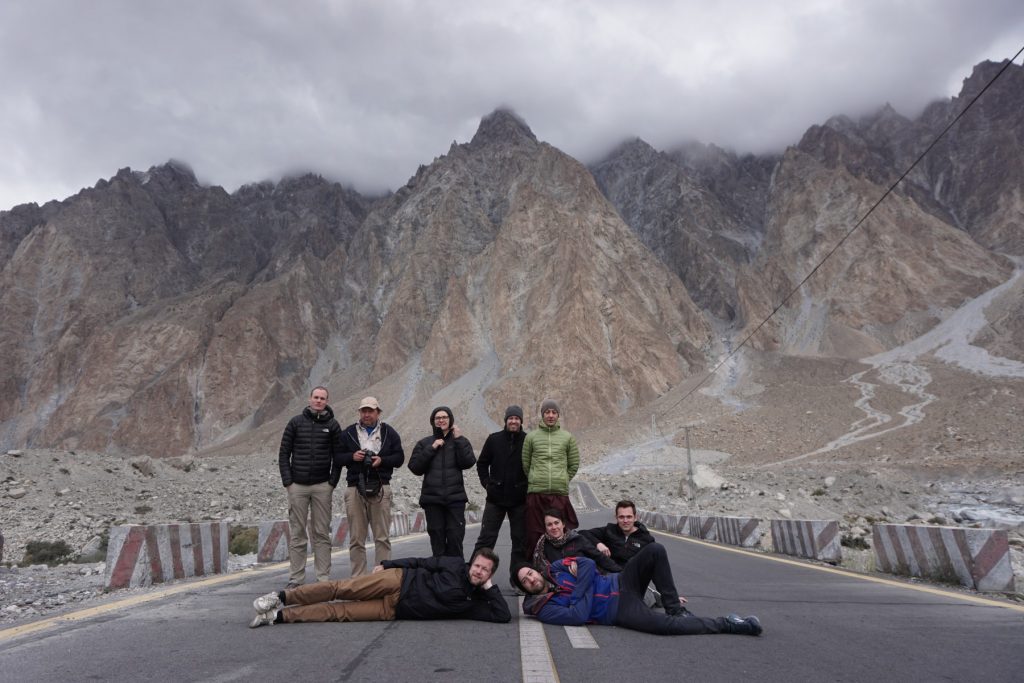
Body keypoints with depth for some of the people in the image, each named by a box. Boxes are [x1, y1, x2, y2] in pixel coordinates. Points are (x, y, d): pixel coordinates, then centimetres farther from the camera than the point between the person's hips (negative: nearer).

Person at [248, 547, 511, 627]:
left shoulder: (474, 602, 1)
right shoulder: (456, 566, 0)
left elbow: (503, 616, -9)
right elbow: (423, 562, 7)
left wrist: (491, 587, -10)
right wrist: (387, 564, 4)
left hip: (394, 610, 0)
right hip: (399, 581, 0)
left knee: (338, 611, -8)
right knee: (342, 588, -15)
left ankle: (279, 615, -4)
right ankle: (282, 598, -2)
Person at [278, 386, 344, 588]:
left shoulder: (332, 425, 5)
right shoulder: (296, 422, 4)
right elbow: (284, 453, 4)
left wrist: (332, 482, -3)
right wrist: (287, 481, -4)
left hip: (322, 486, 0)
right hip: (297, 486, 0)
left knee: (322, 533, 4)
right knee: (297, 533, 4)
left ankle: (324, 577, 9)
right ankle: (296, 578, 11)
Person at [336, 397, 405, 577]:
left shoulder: (389, 432, 9)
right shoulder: (349, 433, 11)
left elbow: (399, 457, 7)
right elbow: (337, 458, 9)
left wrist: (382, 460, -10)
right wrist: (352, 456, -10)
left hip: (380, 489, -1)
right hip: (355, 489, 1)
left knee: (382, 537, 1)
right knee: (356, 538, 4)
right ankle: (358, 577, 11)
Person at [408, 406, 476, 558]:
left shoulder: (460, 441, 10)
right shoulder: (424, 443, 12)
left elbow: (468, 462, -7)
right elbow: (415, 467, 0)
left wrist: (459, 439, -10)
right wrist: (431, 449, -7)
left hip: (455, 497, -1)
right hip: (432, 498, 1)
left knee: (455, 538, -4)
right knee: (437, 540, 3)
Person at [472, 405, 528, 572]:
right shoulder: (494, 439, 2)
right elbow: (481, 463, 12)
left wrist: (528, 486, -1)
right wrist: (486, 483, 3)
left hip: (520, 500, 0)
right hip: (495, 497, 1)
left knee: (520, 540, 7)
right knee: (486, 538, 3)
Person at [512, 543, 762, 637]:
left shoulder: (556, 569, 12)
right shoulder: (543, 608, -5)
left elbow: (587, 564, 4)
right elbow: (579, 616, -19)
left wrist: (580, 580, -10)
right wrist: (583, 588, -11)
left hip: (620, 583, 6)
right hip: (618, 611, -6)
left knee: (655, 550, -17)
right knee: (664, 625, -31)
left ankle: (675, 609, -5)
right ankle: (728, 624, -16)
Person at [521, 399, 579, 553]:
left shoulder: (568, 437, 9)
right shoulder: (531, 437, 6)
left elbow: (574, 465, 13)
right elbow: (525, 464, 10)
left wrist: (562, 480, 9)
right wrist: (535, 481, 10)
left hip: (560, 493, 0)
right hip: (535, 493, 0)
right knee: (535, 534, 3)